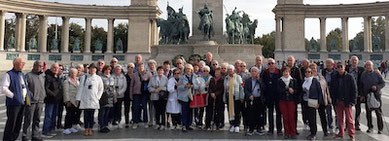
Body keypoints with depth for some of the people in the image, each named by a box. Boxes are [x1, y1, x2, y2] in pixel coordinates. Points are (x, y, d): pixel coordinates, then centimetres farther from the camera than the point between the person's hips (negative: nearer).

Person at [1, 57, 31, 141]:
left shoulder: (23, 75, 17)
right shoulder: (9, 75, -6)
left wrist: (28, 98, 11)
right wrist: (14, 96, -18)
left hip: (22, 103, 7)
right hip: (13, 103, -7)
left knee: (18, 124, 13)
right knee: (11, 123, -3)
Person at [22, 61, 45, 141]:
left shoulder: (43, 76, 12)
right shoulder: (28, 76, -6)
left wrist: (44, 95, 12)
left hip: (40, 101, 5)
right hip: (31, 101, -5)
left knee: (37, 120, 11)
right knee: (28, 120, 1)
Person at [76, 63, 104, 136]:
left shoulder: (98, 78, 7)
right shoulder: (84, 77, 6)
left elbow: (101, 89, 11)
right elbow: (80, 88, 4)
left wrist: (98, 97, 0)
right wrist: (77, 99, 0)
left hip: (94, 100, 0)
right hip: (85, 99, 0)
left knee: (91, 115, 3)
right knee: (86, 115, 1)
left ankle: (90, 129, 11)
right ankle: (86, 129, 9)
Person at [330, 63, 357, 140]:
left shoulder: (349, 77, -5)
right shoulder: (334, 78, 5)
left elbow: (354, 89, -6)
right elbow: (331, 89, 9)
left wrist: (353, 101, -11)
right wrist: (333, 100, 2)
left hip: (347, 101, -3)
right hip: (337, 101, 3)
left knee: (349, 118, 4)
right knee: (339, 118, 11)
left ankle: (351, 135, 12)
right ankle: (341, 133, 21)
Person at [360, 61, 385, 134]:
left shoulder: (376, 74, -2)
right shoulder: (363, 75, 6)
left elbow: (383, 83, 2)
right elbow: (361, 86, 11)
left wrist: (377, 87, -17)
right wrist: (362, 95, 6)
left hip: (376, 95, -2)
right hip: (367, 96, 3)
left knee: (378, 112, 0)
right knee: (368, 112, 7)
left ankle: (380, 128, 10)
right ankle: (370, 127, 19)